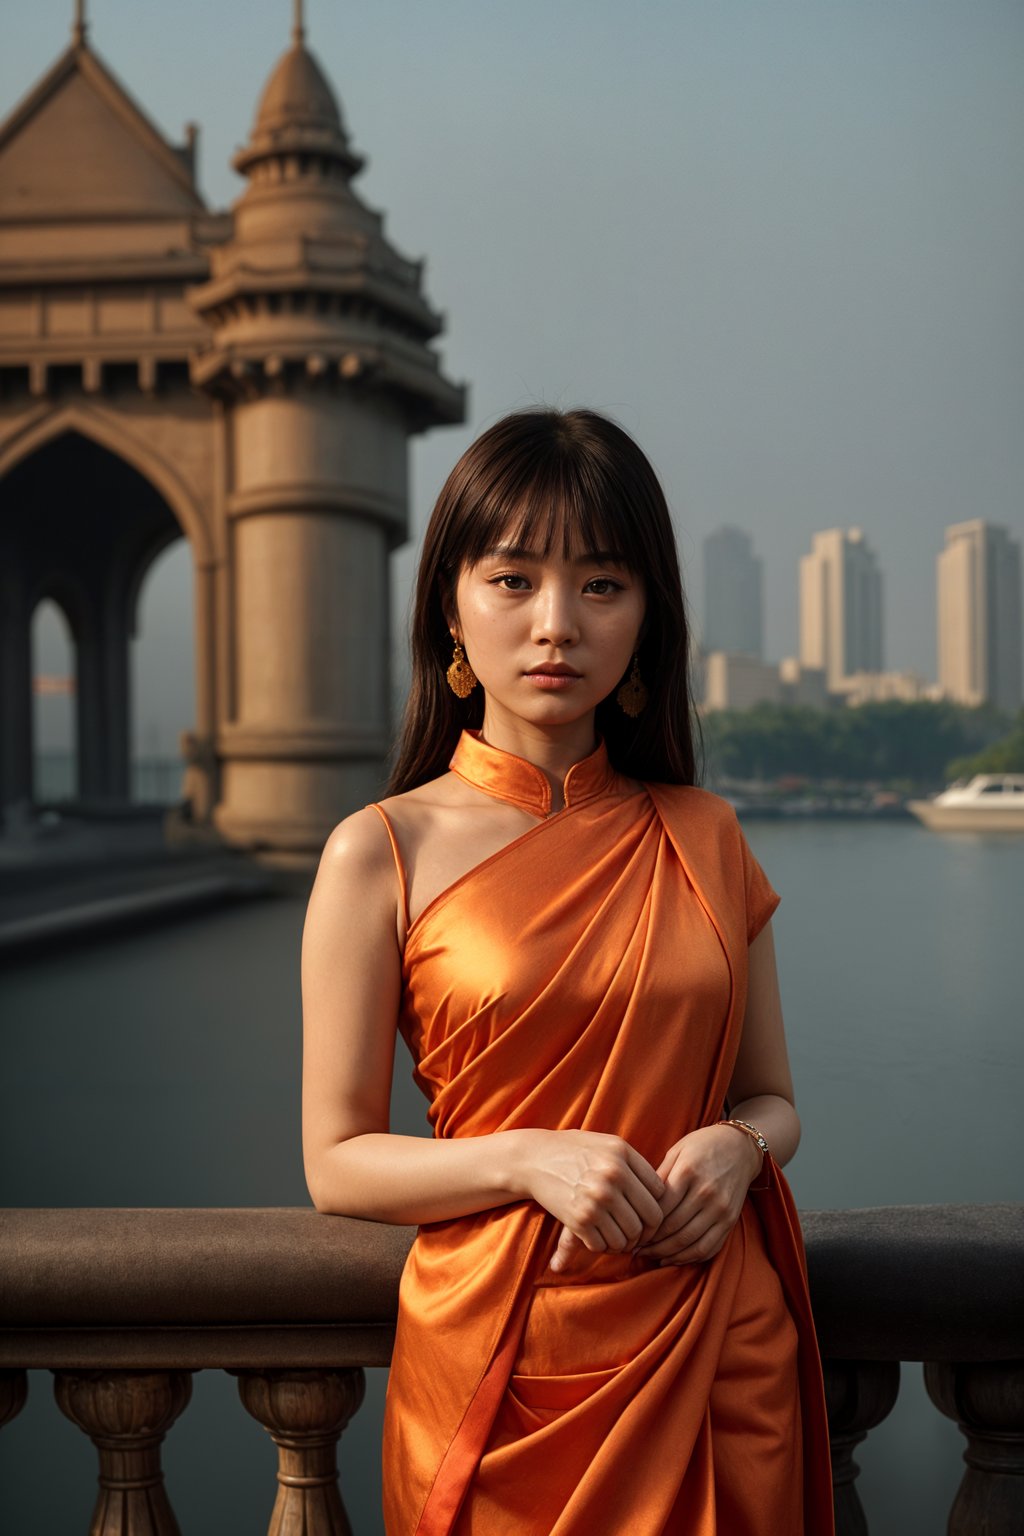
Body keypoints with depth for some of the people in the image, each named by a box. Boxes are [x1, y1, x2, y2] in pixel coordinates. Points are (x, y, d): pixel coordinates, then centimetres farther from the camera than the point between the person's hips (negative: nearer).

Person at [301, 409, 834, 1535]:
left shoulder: (703, 839, 2)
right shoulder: (382, 853, -8)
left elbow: (770, 1097, 11)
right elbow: (337, 1163, -5)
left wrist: (737, 1147, -11)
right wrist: (530, 1157, -20)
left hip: (719, 1356, 3)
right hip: (500, 1359, -3)